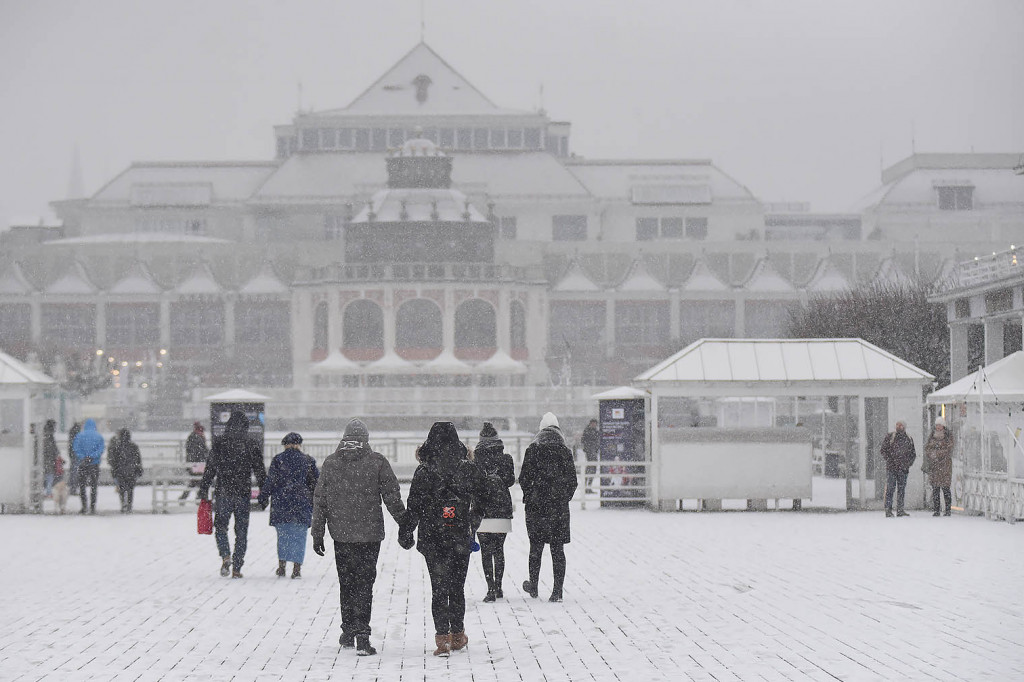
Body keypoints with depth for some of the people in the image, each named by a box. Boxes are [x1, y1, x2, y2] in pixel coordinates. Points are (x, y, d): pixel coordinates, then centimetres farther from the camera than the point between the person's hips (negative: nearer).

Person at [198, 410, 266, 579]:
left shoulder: (219, 444, -1)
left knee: (220, 526, 12)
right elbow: (260, 472, 3)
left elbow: (209, 470, 1)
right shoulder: (252, 446, 0)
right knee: (241, 531, 7)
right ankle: (237, 568, 5)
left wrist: (203, 490, 8)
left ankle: (225, 556, -13)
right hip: (243, 494, 1)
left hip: (223, 493, -1)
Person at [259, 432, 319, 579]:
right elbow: (316, 482, 6)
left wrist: (263, 498, 7)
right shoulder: (308, 461, 3)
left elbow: (270, 481, -2)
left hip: (281, 503, 0)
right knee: (299, 536, 3)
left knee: (283, 536, 10)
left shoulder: (278, 459, 1)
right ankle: (297, 568, -2)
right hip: (302, 504, 0)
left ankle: (282, 566, 2)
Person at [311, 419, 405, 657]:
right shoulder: (377, 462, -4)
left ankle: (348, 632, 24)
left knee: (346, 582, 16)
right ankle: (362, 636, -10)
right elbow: (392, 498, -2)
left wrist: (317, 534, 13)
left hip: (341, 534, 2)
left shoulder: (330, 462, 4)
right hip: (369, 534, -2)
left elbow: (319, 501, 6)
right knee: (364, 583, -1)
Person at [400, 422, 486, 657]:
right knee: (457, 587, 15)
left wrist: (406, 533, 7)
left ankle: (442, 636, -8)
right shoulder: (470, 470, -3)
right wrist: (473, 528, 20)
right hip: (460, 539, 2)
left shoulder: (424, 472, -8)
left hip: (432, 539, -2)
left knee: (439, 588, 3)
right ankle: (457, 635, 23)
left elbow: (413, 506, -4)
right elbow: (480, 503, 5)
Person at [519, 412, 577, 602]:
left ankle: (534, 586, 20)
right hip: (560, 507, 2)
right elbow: (573, 481, 4)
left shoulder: (533, 450, -4)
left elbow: (524, 478, -5)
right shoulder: (565, 451, 2)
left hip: (537, 505, -2)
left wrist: (528, 497, 10)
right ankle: (557, 590, 0)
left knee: (536, 546, 12)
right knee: (558, 548, 3)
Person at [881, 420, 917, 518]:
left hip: (903, 468, 3)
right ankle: (888, 510, -5)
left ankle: (900, 510, 10)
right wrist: (890, 461, -11)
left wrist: (908, 462, 1)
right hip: (891, 468, -3)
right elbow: (884, 450, 1)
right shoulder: (889, 437, 3)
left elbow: (913, 453, 18)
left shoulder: (909, 439, 13)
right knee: (890, 489, -7)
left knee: (902, 489, 5)